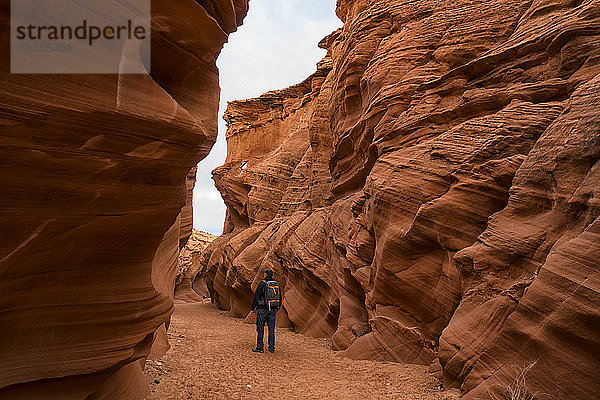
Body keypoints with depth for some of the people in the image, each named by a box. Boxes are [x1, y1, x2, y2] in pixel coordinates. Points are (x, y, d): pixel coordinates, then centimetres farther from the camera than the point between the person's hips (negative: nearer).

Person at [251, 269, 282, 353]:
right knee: (271, 328, 9)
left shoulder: (262, 284, -10)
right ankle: (271, 348, 11)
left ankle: (260, 347, 4)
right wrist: (277, 308, 23)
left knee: (260, 328, 3)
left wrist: (253, 307, 2)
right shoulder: (276, 284, 6)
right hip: (273, 310, 5)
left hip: (262, 309, -5)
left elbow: (256, 296, -9)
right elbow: (280, 298, 13)